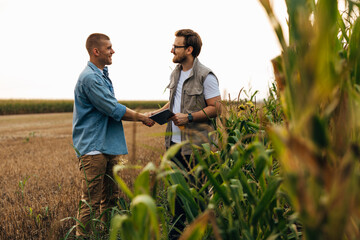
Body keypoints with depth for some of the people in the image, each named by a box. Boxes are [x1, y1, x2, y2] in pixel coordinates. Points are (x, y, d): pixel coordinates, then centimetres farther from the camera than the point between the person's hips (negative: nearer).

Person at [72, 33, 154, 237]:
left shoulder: (103, 75, 17)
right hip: (93, 148, -10)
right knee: (91, 202, -5)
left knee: (111, 197, 14)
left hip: (110, 146, 10)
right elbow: (114, 109, -17)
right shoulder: (90, 77, -15)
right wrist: (141, 117, -5)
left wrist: (139, 116, 11)